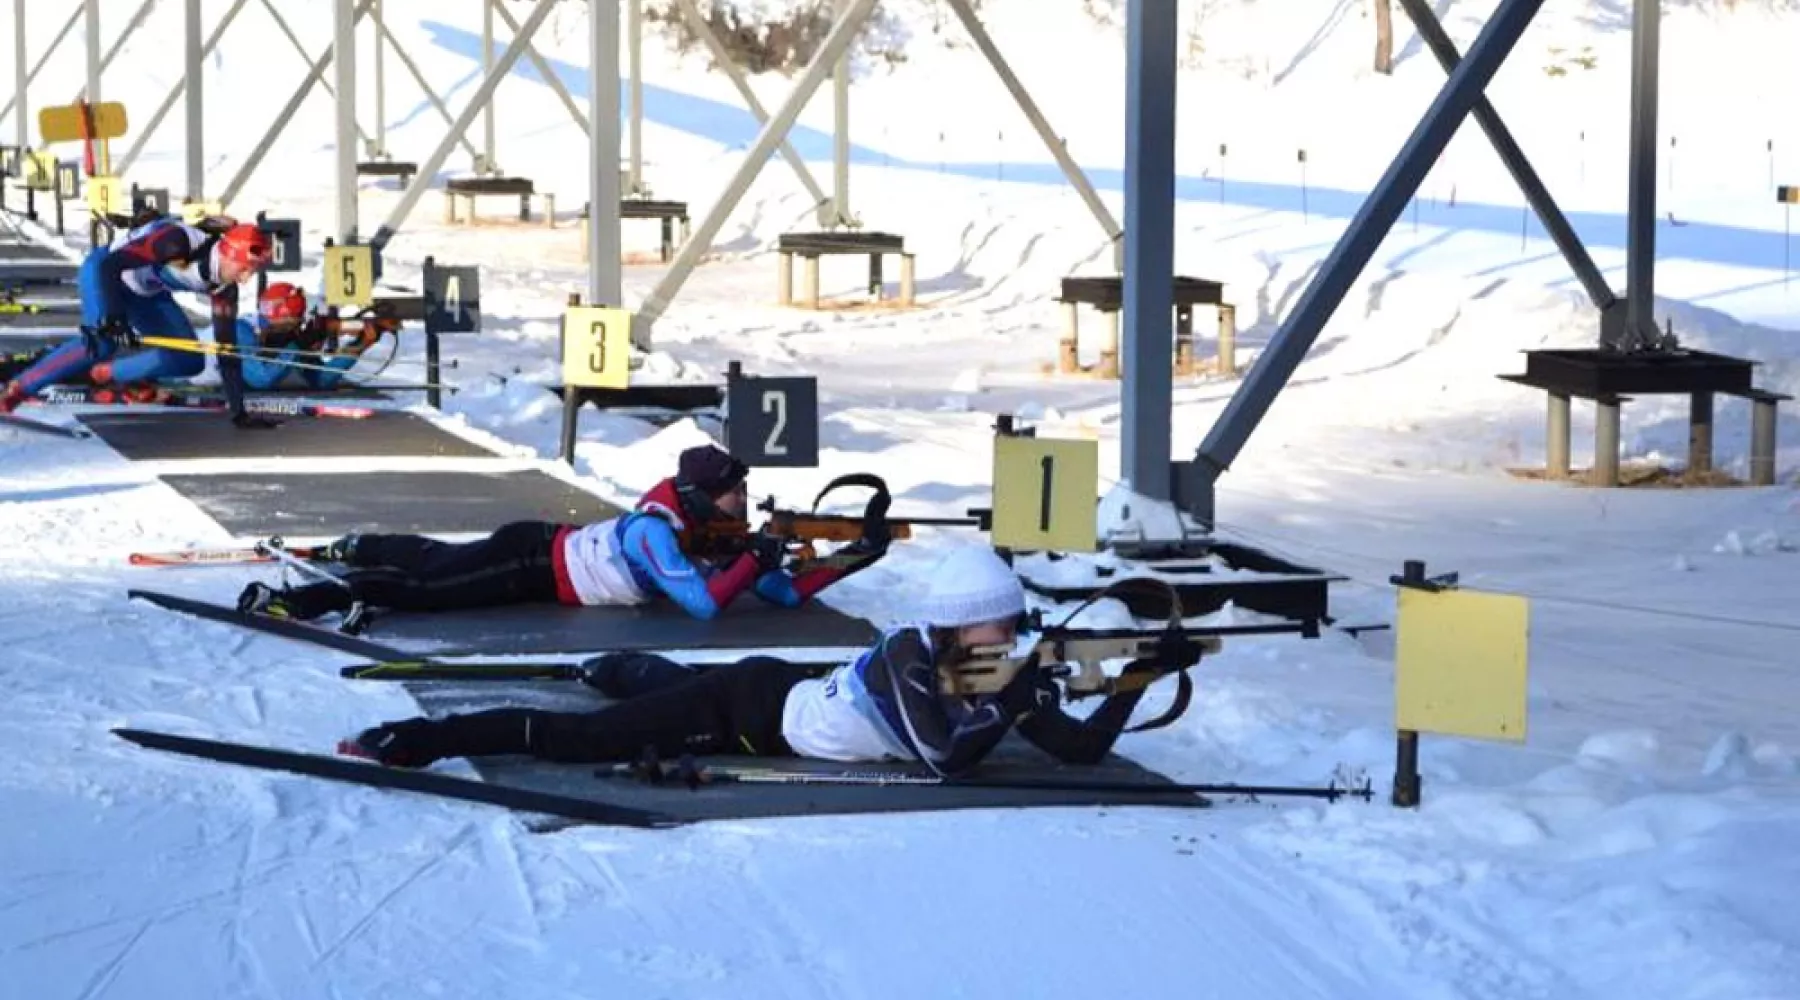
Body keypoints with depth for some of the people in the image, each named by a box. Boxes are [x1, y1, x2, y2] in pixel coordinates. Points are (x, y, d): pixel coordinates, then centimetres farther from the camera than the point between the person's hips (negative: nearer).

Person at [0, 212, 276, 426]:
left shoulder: (223, 285, -15)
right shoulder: (180, 241, -35)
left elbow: (226, 348, -10)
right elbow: (110, 264, -36)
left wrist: (238, 411, -12)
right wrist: (112, 316, -45)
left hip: (146, 293, 7)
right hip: (103, 271, -7)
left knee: (191, 362, -2)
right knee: (100, 343, -29)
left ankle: (106, 373, 5)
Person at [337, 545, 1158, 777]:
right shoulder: (909, 658, -29)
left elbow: (1083, 750, -8)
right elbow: (948, 758, -39)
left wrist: (1133, 685, -20)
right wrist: (1016, 698, -35)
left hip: (779, 689, 9)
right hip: (749, 711, -9)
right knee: (578, 739, -11)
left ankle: (603, 667, 69)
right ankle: (399, 742, -10)